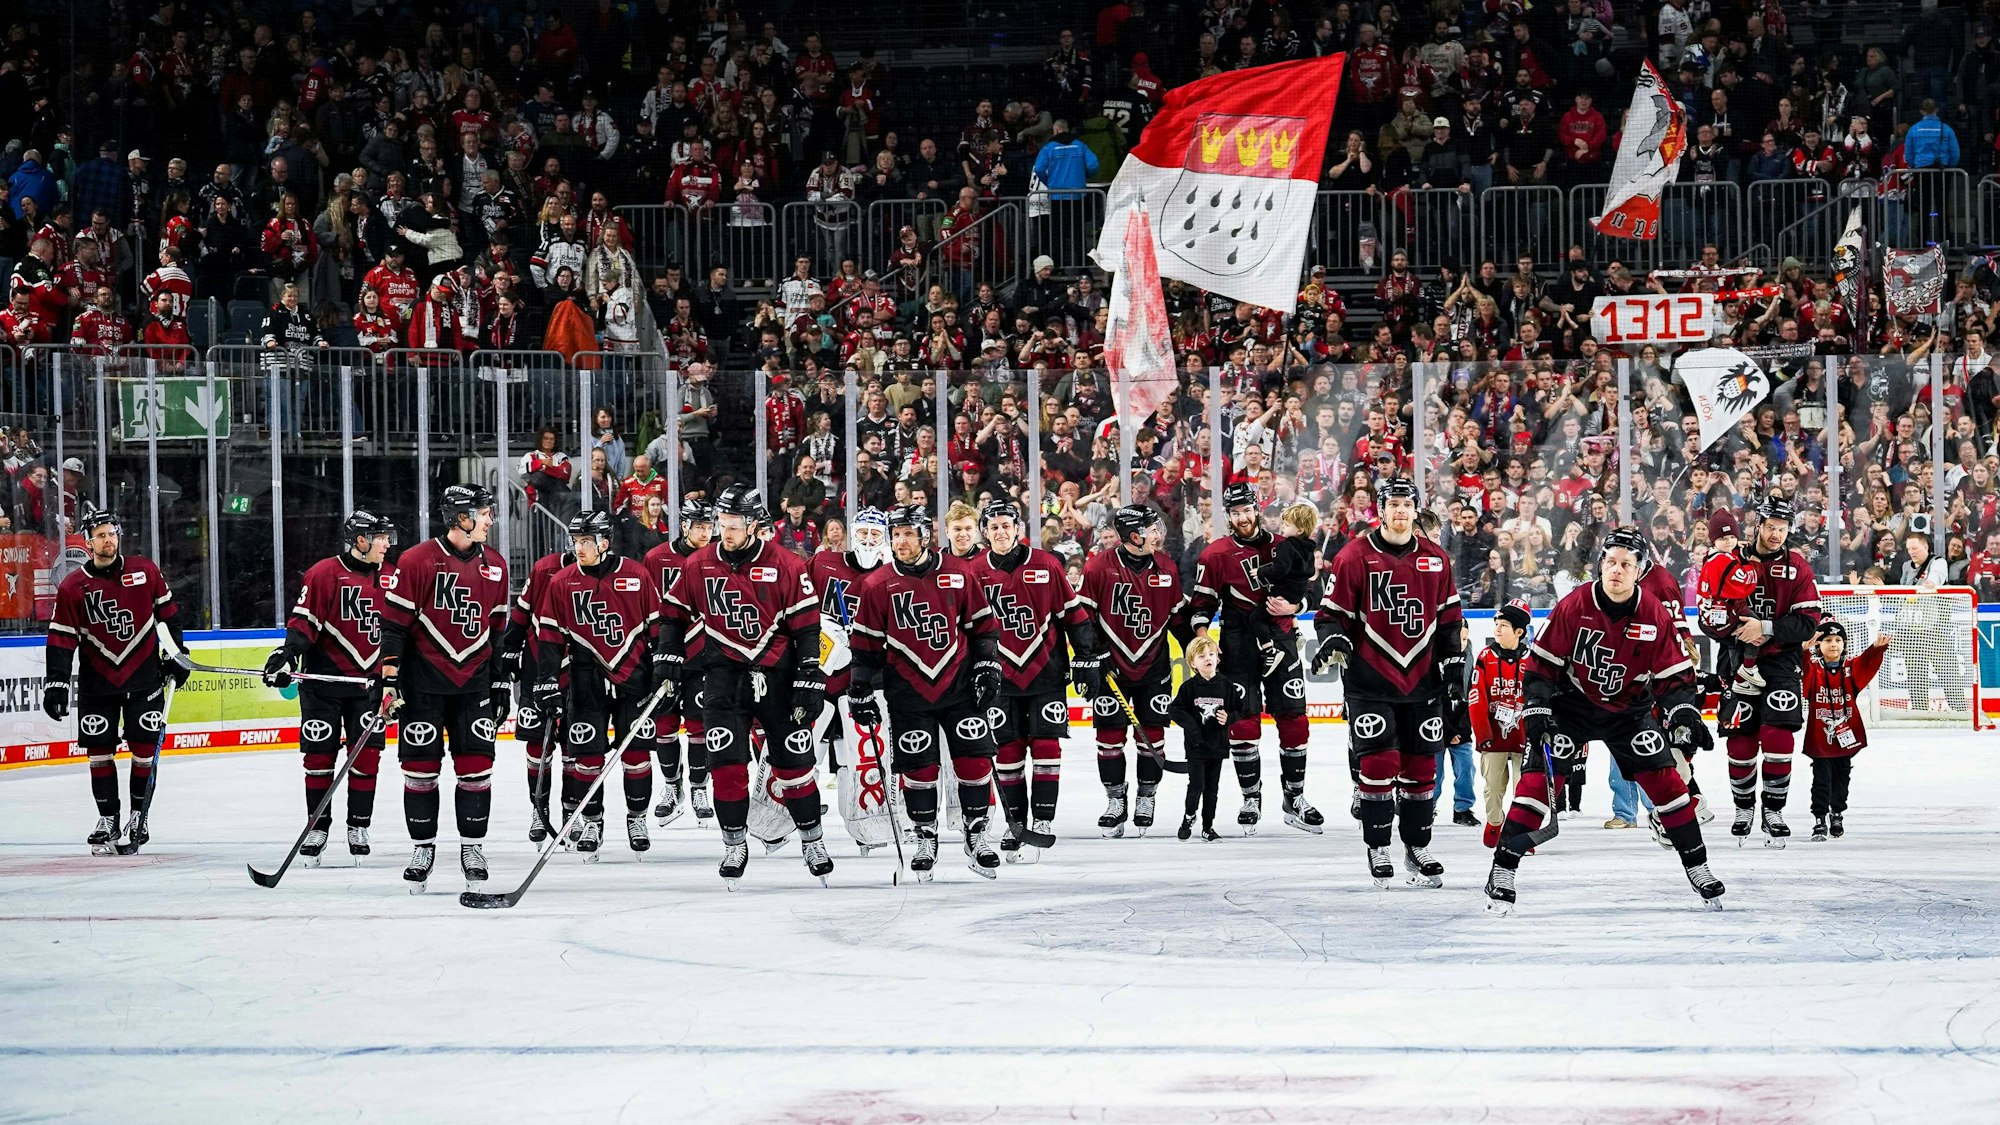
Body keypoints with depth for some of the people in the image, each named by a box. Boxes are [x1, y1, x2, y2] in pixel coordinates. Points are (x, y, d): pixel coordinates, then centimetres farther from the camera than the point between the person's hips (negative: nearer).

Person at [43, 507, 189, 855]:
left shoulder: (144, 571, -3)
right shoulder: (72, 587, -6)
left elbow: (167, 611, 10)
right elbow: (62, 638, -4)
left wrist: (174, 653, 9)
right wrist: (56, 683, -10)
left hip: (144, 674, 0)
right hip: (97, 678, 0)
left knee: (144, 747, -2)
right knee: (99, 749, 0)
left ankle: (139, 816, 10)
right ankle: (108, 819, 10)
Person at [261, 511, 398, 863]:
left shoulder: (392, 578, 6)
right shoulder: (324, 574, -8)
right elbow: (304, 620, -9)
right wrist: (287, 656, -21)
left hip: (370, 678, 3)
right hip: (325, 676, -3)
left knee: (366, 753, 1)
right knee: (320, 754, 1)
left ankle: (358, 827, 13)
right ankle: (317, 827, 12)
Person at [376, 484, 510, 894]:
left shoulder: (494, 565, 7)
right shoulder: (418, 561, -8)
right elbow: (394, 620, -7)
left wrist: (500, 682, 14)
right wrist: (389, 676, -12)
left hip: (473, 680, 4)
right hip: (423, 680, -4)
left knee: (476, 765, 0)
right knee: (421, 766, 1)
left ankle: (472, 846, 11)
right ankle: (423, 846, 13)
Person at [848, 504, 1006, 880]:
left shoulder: (957, 575, 0)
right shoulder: (877, 586, 0)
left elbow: (982, 625, 8)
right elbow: (866, 644, 4)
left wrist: (987, 668, 2)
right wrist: (861, 693, 2)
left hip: (959, 684, 0)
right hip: (908, 690, 0)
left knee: (975, 760, -2)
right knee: (918, 766, 1)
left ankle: (976, 834, 10)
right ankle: (925, 839, 15)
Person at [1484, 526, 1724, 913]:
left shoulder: (1655, 616, -12)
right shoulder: (1573, 606, -17)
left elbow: (1675, 674, -6)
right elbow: (1541, 663, -11)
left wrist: (1684, 714, -22)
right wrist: (1536, 710, -20)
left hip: (1630, 707, 2)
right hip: (1571, 703, -2)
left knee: (1664, 777, -6)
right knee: (1540, 776, -15)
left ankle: (1696, 865, 9)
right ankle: (1503, 870, -11)